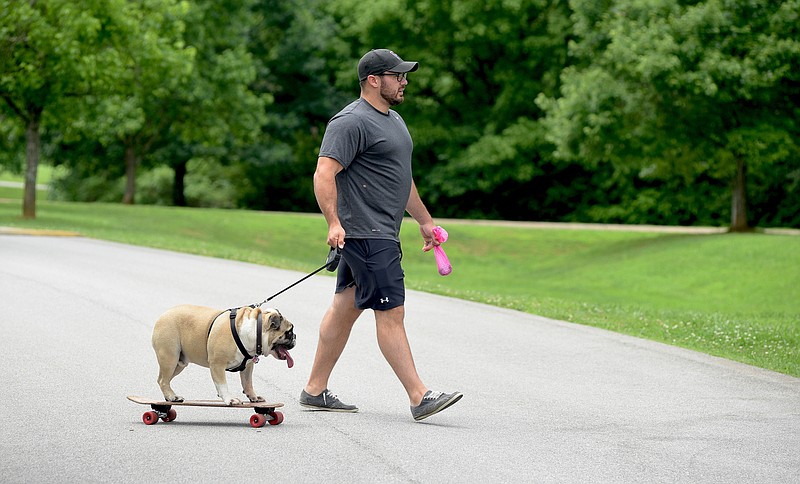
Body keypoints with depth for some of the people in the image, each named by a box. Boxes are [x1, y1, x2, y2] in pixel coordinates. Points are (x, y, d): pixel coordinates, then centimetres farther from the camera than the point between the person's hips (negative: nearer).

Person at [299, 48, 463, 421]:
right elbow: (324, 173, -22)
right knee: (391, 313, -10)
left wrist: (425, 220, 32)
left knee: (345, 308, 13)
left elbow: (402, 178, 30)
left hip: (383, 233, 10)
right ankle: (420, 398, -10)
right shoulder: (352, 122, -13)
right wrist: (334, 222, -31)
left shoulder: (393, 120, 20)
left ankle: (314, 391, 19)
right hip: (366, 235, -10)